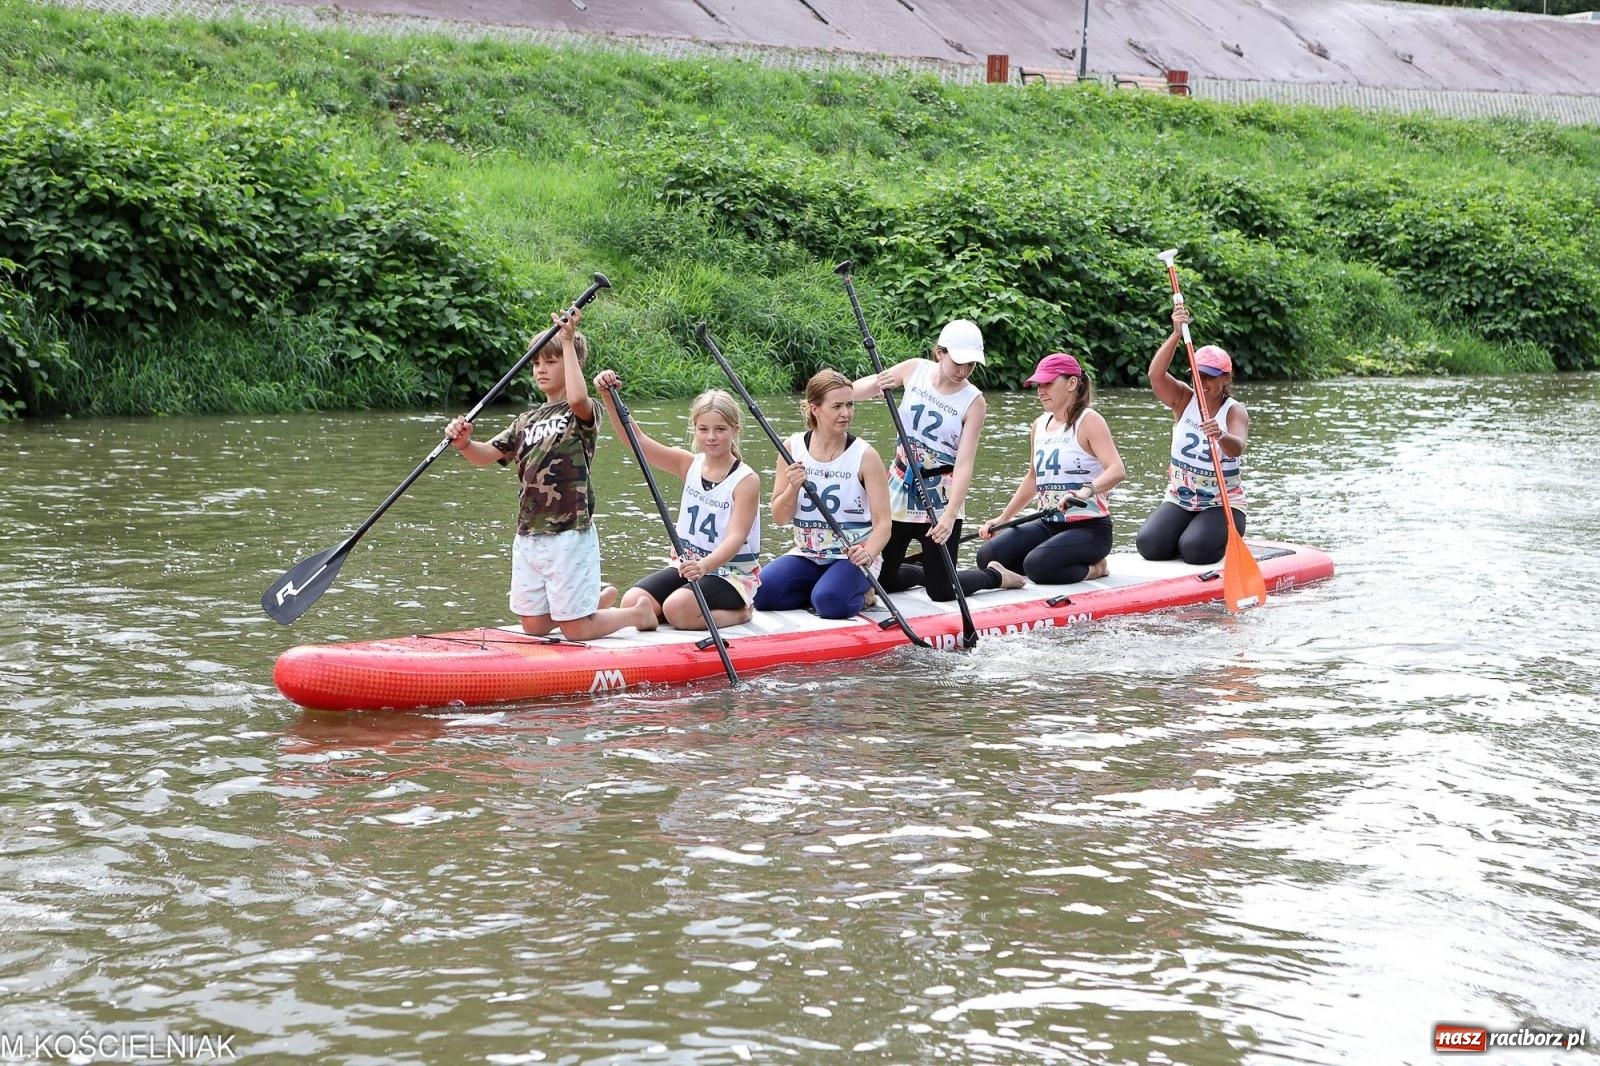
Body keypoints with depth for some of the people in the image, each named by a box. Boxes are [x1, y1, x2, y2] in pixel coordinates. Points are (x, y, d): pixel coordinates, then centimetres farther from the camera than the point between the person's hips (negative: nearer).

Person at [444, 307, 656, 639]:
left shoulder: (583, 413, -5)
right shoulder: (527, 421, 15)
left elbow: (577, 398, -30)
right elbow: (487, 455, 6)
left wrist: (568, 341, -24)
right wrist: (464, 443, -16)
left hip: (569, 534, -7)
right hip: (528, 535, 7)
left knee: (576, 630, -3)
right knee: (534, 626, 12)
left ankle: (638, 613, 24)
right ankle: (603, 600, 35)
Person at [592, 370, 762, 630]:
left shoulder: (746, 480, -13)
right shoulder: (690, 465, 2)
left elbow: (736, 537, -25)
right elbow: (635, 438, -8)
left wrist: (704, 566, -45)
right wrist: (608, 396, -24)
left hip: (732, 573, -6)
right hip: (687, 565, 6)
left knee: (678, 609, -32)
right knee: (633, 603, -16)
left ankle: (738, 612, -4)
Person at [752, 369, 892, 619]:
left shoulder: (865, 455, -10)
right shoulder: (793, 448, -1)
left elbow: (882, 522, -13)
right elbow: (780, 518, 1)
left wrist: (869, 553, -33)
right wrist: (793, 488, -19)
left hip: (852, 558, -4)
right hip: (807, 556, 4)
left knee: (830, 602, -33)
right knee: (762, 591, -22)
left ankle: (861, 595, -1)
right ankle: (817, 589, 2)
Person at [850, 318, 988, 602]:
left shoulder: (973, 402, -11)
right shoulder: (915, 370, -2)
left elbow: (965, 463, -17)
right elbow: (854, 391, 4)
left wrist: (950, 515, -29)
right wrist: (878, 384, -19)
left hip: (941, 496, -4)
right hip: (899, 487, 4)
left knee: (942, 592, -3)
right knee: (880, 581, 8)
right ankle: (925, 571, 38)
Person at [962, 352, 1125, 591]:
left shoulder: (1088, 421, -11)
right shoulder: (1039, 425, 11)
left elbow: (1117, 470, -25)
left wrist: (1087, 491, -44)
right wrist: (1002, 518, 23)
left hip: (1090, 528, -7)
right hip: (1048, 525, 7)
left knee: (1037, 564, -33)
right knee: (987, 557, -12)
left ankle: (1093, 568, -7)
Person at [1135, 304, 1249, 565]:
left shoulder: (1235, 411, -8)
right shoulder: (1184, 399, 0)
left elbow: (1237, 448, -29)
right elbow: (1156, 374, -20)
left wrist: (1221, 436, -53)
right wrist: (1176, 334, -32)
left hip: (1223, 504, -3)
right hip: (1179, 501, 3)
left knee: (1195, 550, -28)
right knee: (1149, 544, -21)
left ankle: (1227, 542, 6)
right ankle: (1183, 534, 11)